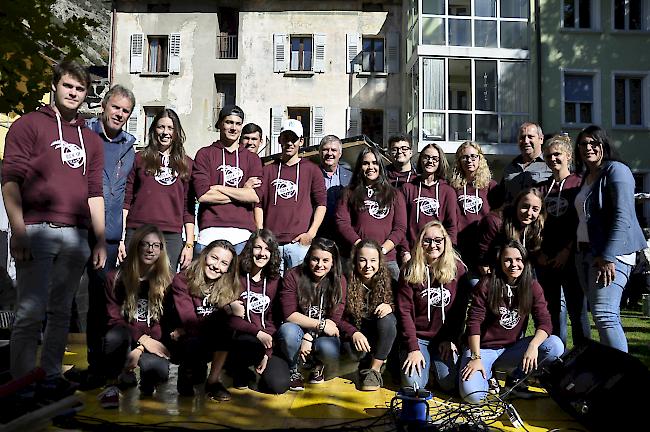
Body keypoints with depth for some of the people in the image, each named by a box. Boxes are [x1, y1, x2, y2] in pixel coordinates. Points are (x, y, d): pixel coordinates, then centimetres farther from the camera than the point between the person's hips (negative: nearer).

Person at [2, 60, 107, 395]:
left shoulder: (91, 139, 19)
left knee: (61, 312, 9)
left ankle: (52, 377, 19)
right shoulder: (29, 124, 5)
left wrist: (100, 241, 13)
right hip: (36, 231, -4)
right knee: (31, 312, -5)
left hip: (76, 236, 5)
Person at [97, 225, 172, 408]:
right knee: (117, 334, -35)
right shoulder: (116, 278, 1)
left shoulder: (167, 282, -1)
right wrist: (142, 338, -20)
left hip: (152, 342, 0)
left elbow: (162, 324, -5)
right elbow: (113, 320, -5)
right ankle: (113, 383, -10)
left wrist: (140, 349, -21)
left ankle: (146, 384, 6)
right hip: (124, 341, 1)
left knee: (158, 370, -33)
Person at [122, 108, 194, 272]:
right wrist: (120, 237, -2)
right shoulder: (140, 158, 8)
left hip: (172, 237, 1)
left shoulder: (186, 164, 11)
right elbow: (126, 200, 5)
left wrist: (189, 244, 3)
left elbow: (189, 208, 8)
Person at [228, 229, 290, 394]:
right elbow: (229, 317, -10)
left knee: (279, 385, -16)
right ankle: (239, 370, -3)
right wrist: (257, 332, -22)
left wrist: (267, 353, -6)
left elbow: (272, 319, 4)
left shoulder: (275, 280, 7)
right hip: (238, 337, -4)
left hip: (266, 339, 4)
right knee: (255, 345, -38)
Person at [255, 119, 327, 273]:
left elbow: (321, 203, 5)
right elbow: (259, 204, 10)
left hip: (299, 242, -1)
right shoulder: (268, 170, 13)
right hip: (271, 242, 2)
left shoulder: (311, 169, 9)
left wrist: (311, 233, -6)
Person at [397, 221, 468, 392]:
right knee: (414, 384, -18)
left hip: (446, 338, 1)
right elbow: (404, 311, -8)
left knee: (450, 383, -17)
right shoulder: (411, 270, -5)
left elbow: (460, 310, 1)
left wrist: (451, 340, -7)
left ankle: (436, 363, 17)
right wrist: (413, 348, -15)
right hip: (417, 337, -1)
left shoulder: (457, 268, -1)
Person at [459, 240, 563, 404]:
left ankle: (517, 379, 0)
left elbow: (544, 322, -9)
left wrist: (533, 345, -29)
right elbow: (474, 322, -13)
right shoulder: (487, 285, -10)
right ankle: (488, 375, 8)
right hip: (483, 348, -3)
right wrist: (476, 357, -22)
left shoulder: (532, 287, -1)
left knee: (555, 345, -21)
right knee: (472, 395, -28)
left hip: (512, 349, 4)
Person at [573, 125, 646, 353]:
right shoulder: (586, 177, 20)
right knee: (609, 316, 11)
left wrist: (608, 257, -22)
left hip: (611, 254, -9)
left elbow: (623, 218, -16)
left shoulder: (616, 170, -6)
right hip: (585, 253, 9)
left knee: (604, 315, -17)